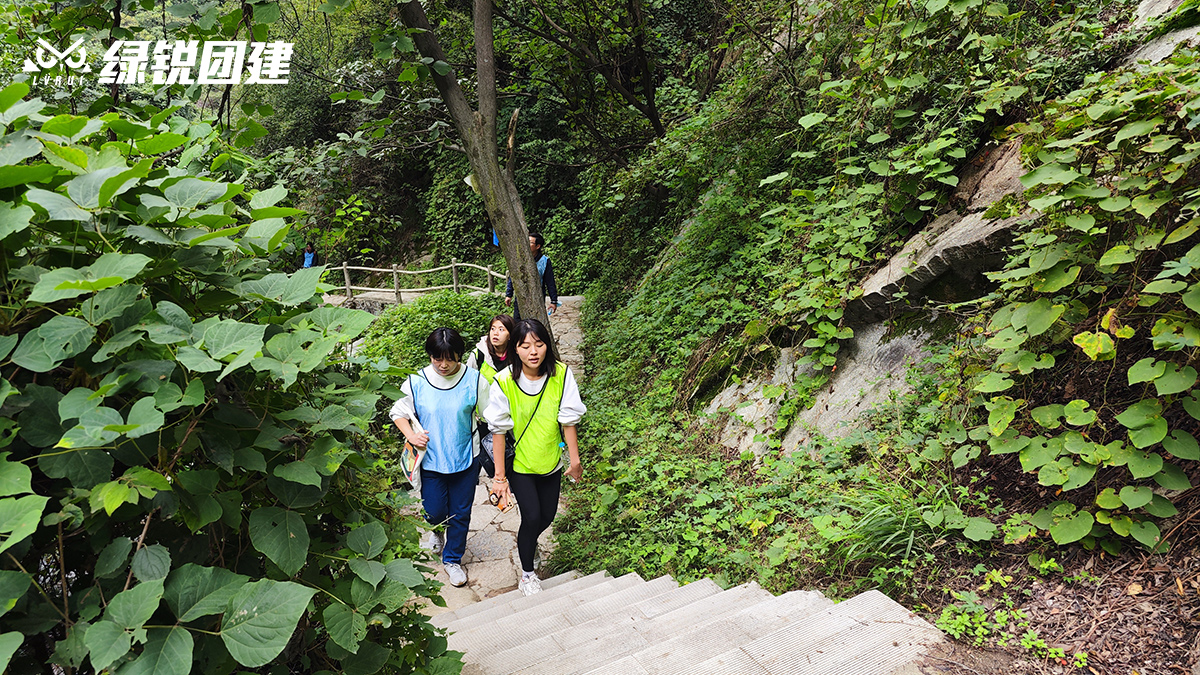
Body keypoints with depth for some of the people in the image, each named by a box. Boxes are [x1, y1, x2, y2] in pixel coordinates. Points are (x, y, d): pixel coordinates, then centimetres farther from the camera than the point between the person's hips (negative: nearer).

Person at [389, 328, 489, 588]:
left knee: (460, 513, 10)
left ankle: (453, 559, 34)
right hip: (431, 459, 0)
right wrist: (411, 435, -13)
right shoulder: (417, 382, -9)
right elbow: (399, 413, 4)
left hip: (465, 459, 0)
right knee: (435, 511, 9)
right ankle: (437, 529, 48)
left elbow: (488, 415, 1)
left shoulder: (474, 379, -11)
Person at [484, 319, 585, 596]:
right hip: (518, 462, -3)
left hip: (550, 460, 3)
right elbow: (499, 430, -16)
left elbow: (568, 419, -9)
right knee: (532, 516, -5)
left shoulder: (561, 374, -17)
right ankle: (527, 573, 21)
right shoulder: (504, 381, -22)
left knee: (547, 516, 13)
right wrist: (499, 475, -13)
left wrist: (575, 460, -3)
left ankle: (529, 541, 49)